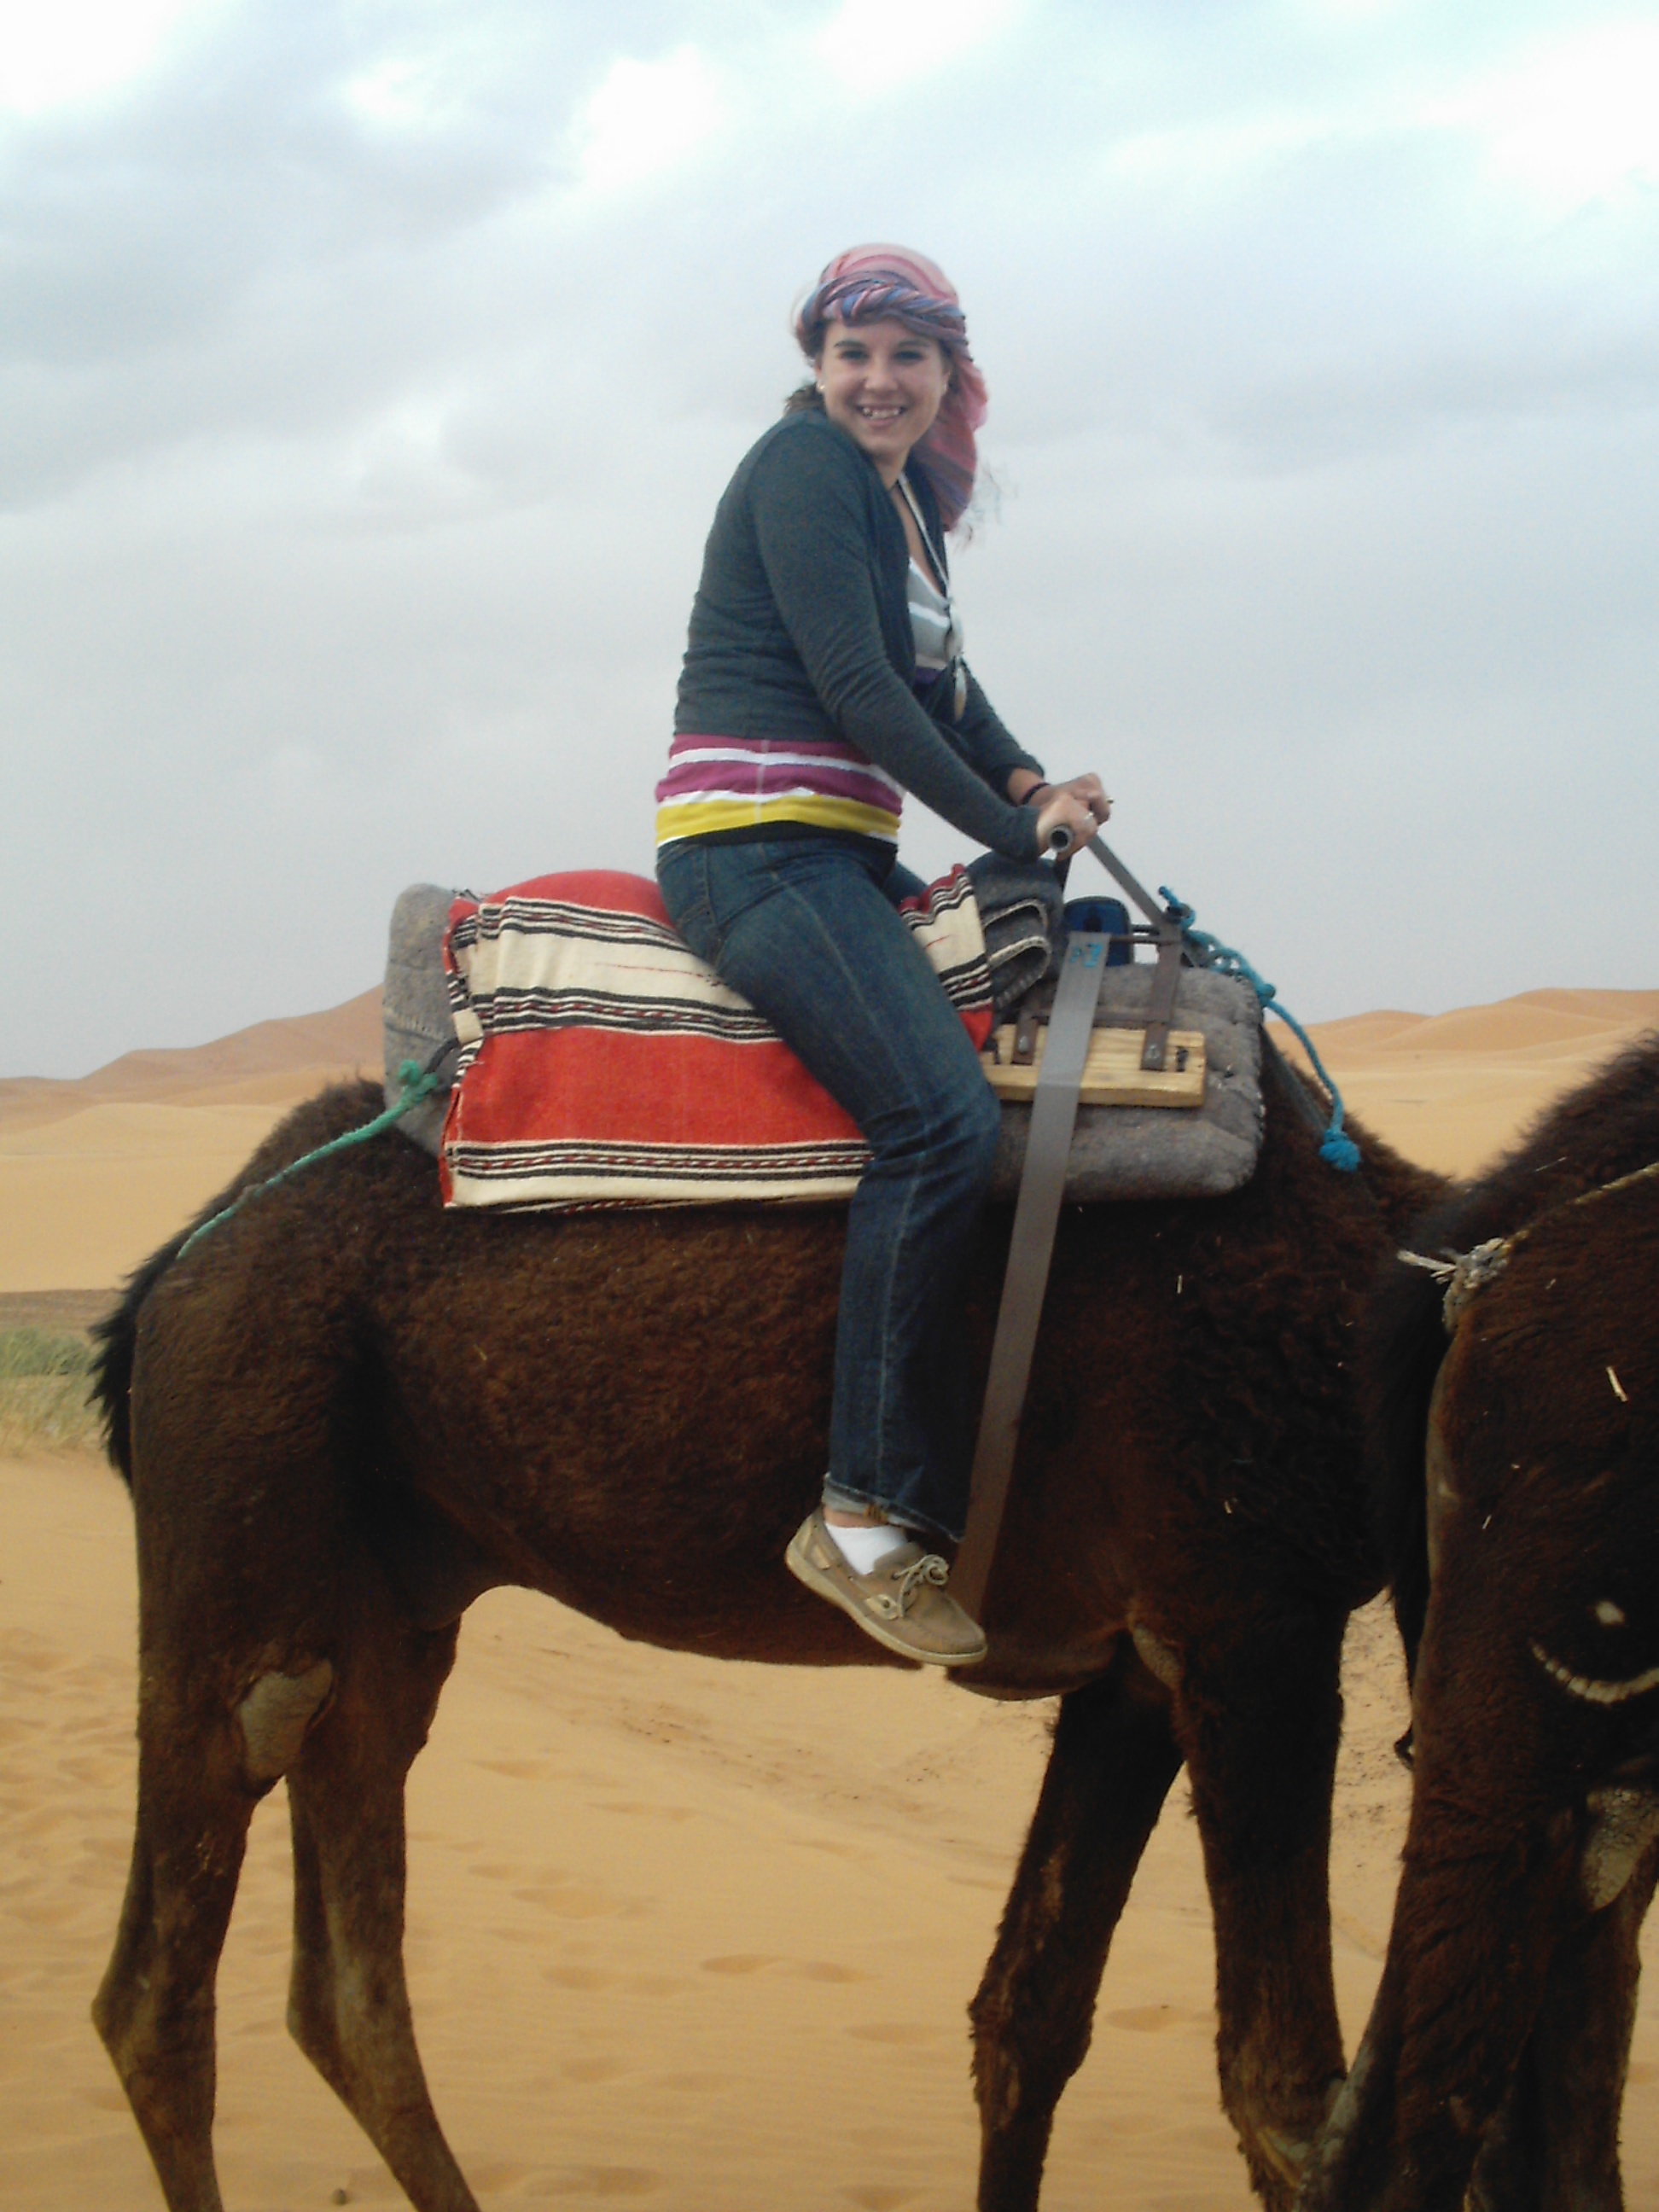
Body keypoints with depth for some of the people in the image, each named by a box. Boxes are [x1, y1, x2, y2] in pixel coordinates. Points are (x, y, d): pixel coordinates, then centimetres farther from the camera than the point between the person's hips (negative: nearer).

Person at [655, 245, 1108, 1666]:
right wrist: (1013, 830, -11)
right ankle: (867, 1515, -22)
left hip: (842, 854, 10)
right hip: (754, 843, -10)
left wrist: (1035, 784, 1)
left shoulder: (905, 494, 19)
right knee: (943, 1119, -25)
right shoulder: (803, 466, -9)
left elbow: (933, 681, 21)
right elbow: (855, 686, -15)